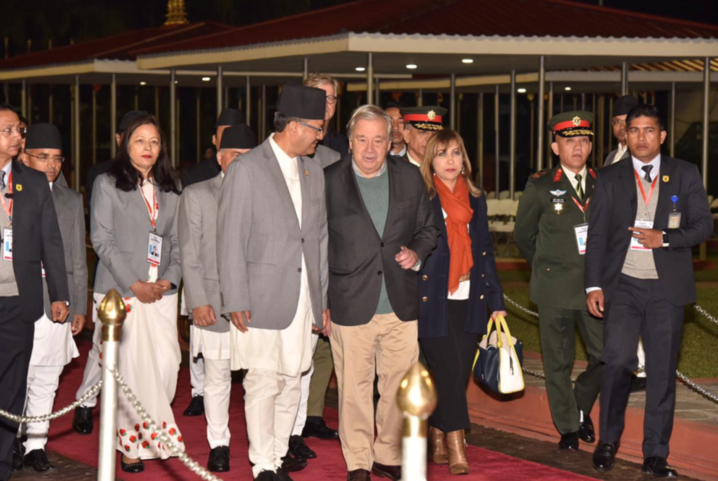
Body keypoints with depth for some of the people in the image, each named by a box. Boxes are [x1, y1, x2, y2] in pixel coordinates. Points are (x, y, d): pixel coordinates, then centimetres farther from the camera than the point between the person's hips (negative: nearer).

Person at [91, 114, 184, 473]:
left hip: (162, 292, 4)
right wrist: (135, 284, -9)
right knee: (131, 367, -5)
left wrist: (168, 279, -4)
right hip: (121, 291, -3)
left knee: (166, 364, -4)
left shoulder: (170, 189, 13)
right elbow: (102, 240, -3)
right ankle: (132, 442, 5)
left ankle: (155, 432, 10)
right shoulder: (107, 184, 2)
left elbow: (177, 240, 13)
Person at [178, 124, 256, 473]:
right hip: (215, 305, -1)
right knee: (217, 378, 6)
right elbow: (189, 254, 3)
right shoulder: (197, 195, 7)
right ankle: (218, 444, 18)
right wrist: (198, 301, -4)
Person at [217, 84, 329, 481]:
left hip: (302, 297, 6)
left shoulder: (313, 171, 13)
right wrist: (235, 301, -12)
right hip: (262, 299, -6)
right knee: (264, 383, -4)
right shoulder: (246, 170, -7)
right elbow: (231, 241, -9)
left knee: (291, 379, 11)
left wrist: (325, 297, 13)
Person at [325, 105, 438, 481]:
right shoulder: (329, 180, -1)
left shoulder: (410, 177, 7)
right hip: (351, 305, -2)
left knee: (399, 385, 9)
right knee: (355, 387, 3)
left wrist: (416, 252, -4)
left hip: (401, 305, 3)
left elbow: (428, 227, 18)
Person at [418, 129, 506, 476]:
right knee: (450, 371, -10)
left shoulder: (475, 200, 13)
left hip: (468, 302, 5)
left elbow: (485, 252, 16)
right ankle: (455, 448, -5)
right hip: (433, 302, -5)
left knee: (458, 374, 5)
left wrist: (496, 300, 12)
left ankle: (438, 439, 19)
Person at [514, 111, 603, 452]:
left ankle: (582, 408, 26)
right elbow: (523, 235, 9)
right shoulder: (540, 187, -1)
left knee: (605, 355, 0)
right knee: (558, 362, 4)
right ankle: (568, 428, 19)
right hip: (555, 289, -2)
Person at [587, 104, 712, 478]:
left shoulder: (685, 175, 6)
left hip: (666, 288, 0)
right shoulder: (610, 178, 6)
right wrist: (594, 285, -3)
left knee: (662, 371, 3)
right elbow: (597, 234, 5)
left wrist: (665, 238, -14)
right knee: (617, 362, -9)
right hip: (623, 285, 0)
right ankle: (608, 441, 13)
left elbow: (704, 225, 3)